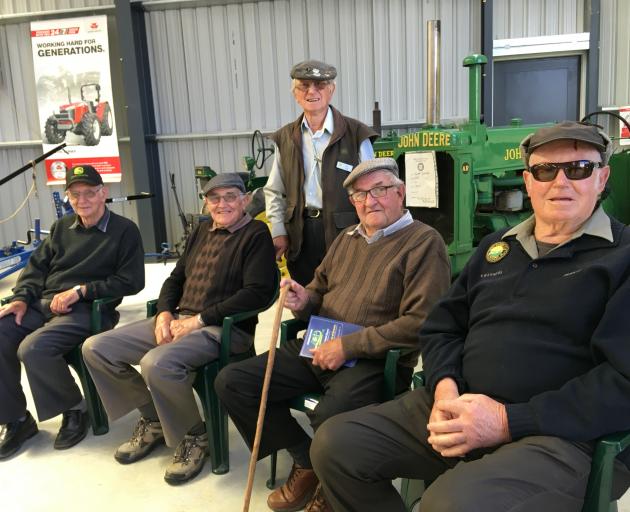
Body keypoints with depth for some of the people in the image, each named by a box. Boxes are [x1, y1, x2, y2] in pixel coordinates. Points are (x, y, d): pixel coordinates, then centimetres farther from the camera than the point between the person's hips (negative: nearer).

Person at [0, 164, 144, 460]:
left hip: (87, 310, -6)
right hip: (42, 304, 6)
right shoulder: (61, 228, 18)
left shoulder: (124, 231, -1)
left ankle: (74, 409, -4)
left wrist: (81, 290, -13)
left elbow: (131, 282, -7)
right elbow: (36, 267, 19)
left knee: (33, 348, -29)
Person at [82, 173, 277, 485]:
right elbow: (176, 278, 22)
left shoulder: (256, 234, -4)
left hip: (223, 328, -8)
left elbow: (258, 292, -16)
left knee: (157, 363, -34)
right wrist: (165, 313, 0)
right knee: (95, 349, -1)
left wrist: (198, 320, -17)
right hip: (177, 319, 8)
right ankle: (153, 419, 15)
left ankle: (194, 437, -6)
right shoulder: (202, 232, 18)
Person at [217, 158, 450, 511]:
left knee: (330, 418, -38)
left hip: (377, 362, -7)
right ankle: (307, 462, 9)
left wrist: (348, 346, -17)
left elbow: (420, 323, -18)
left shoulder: (424, 242, -7)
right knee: (232, 382, -4)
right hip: (318, 350, 8)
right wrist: (304, 302, 0)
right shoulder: (347, 238, 17)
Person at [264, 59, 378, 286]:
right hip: (300, 235, 4)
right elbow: (274, 191, 14)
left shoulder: (356, 134, -4)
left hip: (344, 232, -3)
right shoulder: (285, 138, 9)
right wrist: (278, 232, 5)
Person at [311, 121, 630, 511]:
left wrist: (510, 421, -18)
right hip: (459, 407, 6)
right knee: (336, 443, -5)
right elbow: (442, 327, 18)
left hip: (558, 433, -5)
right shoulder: (495, 248, 18)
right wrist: (445, 387, -4)